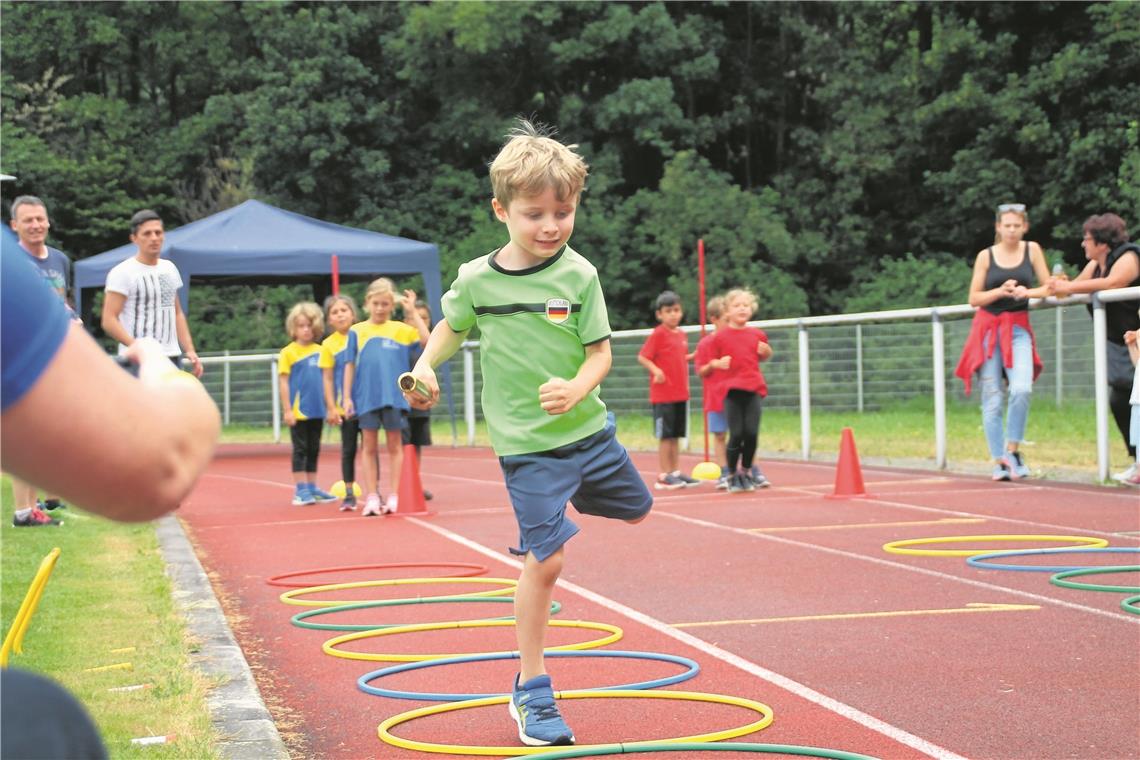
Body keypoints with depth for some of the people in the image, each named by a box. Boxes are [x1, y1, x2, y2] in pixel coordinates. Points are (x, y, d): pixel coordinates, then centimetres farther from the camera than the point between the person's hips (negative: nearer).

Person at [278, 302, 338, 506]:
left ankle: (312, 488, 22)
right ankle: (300, 490, 7)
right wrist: (287, 410, -10)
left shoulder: (320, 351, 7)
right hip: (298, 411, -4)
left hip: (317, 410, 4)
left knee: (314, 449, 12)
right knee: (300, 449, 1)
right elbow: (283, 382, -6)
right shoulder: (288, 352, -5)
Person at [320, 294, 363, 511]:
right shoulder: (329, 344, -1)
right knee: (348, 450, 5)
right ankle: (349, 495, 11)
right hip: (344, 406, 0)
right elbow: (327, 379, 1)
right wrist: (331, 408, -5)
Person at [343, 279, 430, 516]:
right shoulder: (357, 331, 4)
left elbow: (427, 341, -11)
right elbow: (350, 366, 5)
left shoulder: (401, 329, 3)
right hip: (367, 398, 0)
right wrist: (347, 397, 0)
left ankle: (394, 497, 12)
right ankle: (371, 497, 11)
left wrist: (412, 312, -11)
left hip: (394, 396, 0)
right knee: (370, 447, 6)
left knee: (394, 445, 6)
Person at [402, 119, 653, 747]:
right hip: (527, 443, -3)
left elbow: (600, 352, -6)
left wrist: (576, 389, -25)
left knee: (636, 509, 21)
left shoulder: (578, 274, -7)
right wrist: (425, 367, -3)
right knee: (545, 560, -9)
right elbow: (451, 326, 13)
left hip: (587, 429, 3)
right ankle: (531, 690, 3)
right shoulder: (476, 279, -7)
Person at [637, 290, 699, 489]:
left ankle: (676, 472, 17)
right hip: (663, 393, -7)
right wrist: (656, 370, -27)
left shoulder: (682, 334, 11)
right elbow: (642, 357, -13)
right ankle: (664, 476, 2)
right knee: (665, 436, -3)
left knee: (676, 435, 11)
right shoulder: (658, 334, -10)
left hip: (681, 393, 7)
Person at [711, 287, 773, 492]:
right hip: (732, 390, -2)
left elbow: (764, 357, 24)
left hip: (754, 389, 2)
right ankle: (732, 476, 10)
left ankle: (747, 471, 16)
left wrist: (766, 351, 6)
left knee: (751, 433, -4)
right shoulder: (720, 337, 2)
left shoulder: (757, 334, 10)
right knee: (736, 434, -6)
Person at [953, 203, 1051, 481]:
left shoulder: (1032, 249, 5)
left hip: (1018, 329, 0)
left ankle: (1013, 449, -6)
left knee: (1021, 389, -22)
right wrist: (1000, 291, -14)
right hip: (988, 328, 0)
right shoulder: (985, 256, 2)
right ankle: (999, 461, 6)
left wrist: (1026, 292, -13)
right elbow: (974, 298, 2)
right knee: (992, 399, -2)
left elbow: (1047, 287, 6)